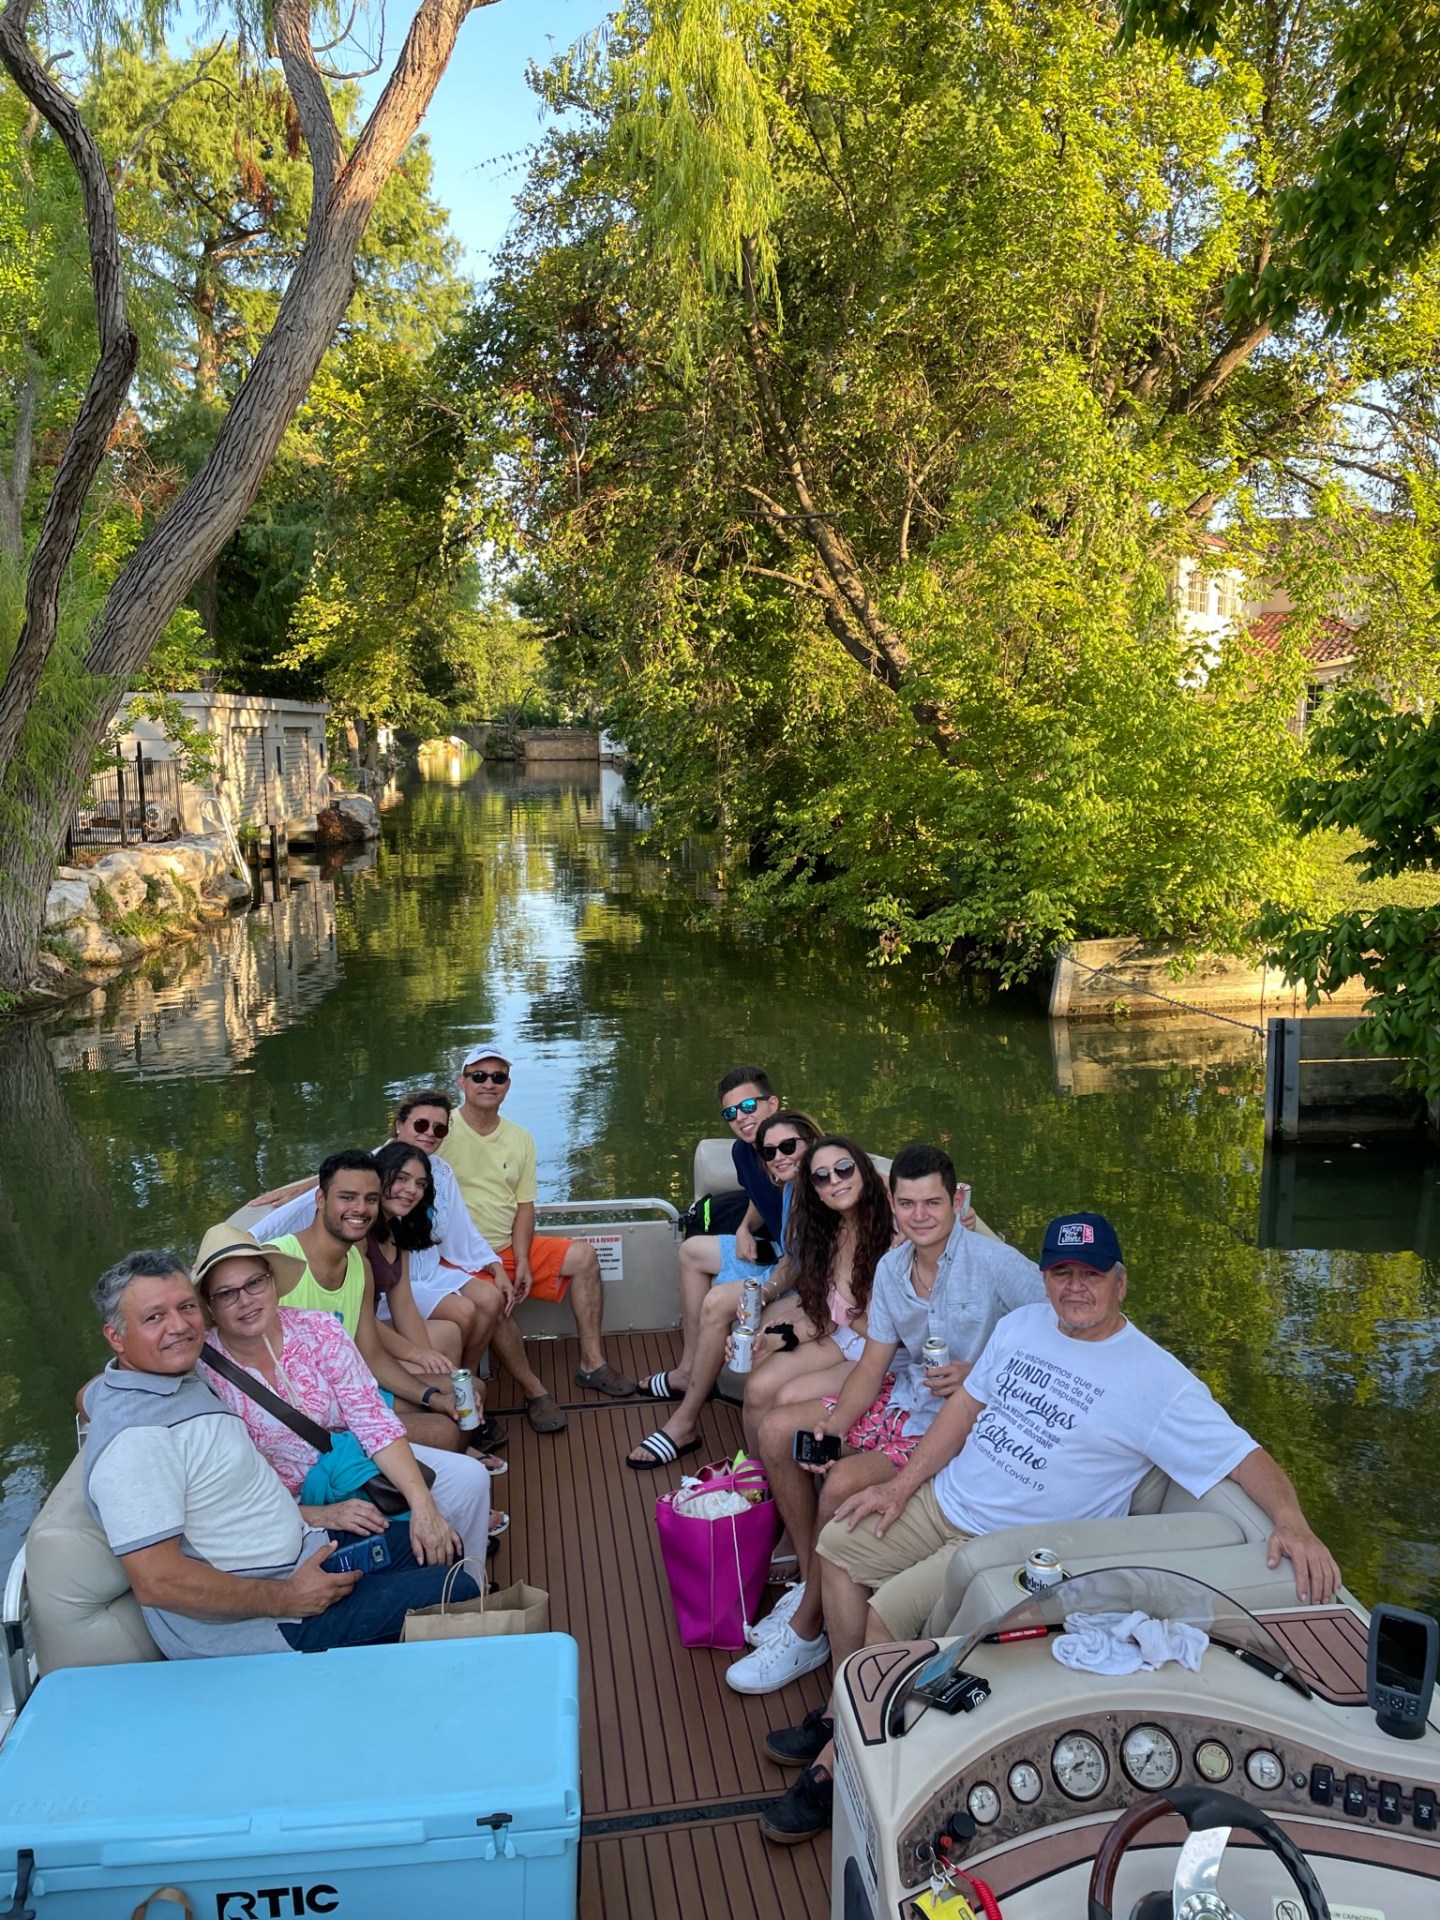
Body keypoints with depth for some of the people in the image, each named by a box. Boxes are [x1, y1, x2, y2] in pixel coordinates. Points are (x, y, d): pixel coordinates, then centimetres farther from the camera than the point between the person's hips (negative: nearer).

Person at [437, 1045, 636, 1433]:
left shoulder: (519, 1139, 10)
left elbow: (525, 1206, 9)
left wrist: (522, 1260, -9)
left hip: (510, 1248, 7)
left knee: (583, 1255, -3)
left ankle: (592, 1363, 2)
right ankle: (534, 1392, -20)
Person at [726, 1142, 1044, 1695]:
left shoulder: (995, 1264, -20)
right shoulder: (891, 1268, 1)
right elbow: (873, 1365, 3)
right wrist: (831, 1427, -13)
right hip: (903, 1396, 8)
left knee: (843, 1484, -25)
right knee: (778, 1430, 1)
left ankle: (806, 1632, -3)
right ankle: (811, 1578, 11)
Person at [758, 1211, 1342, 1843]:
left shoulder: (1156, 1381, -15)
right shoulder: (1021, 1324, 4)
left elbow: (1242, 1455, -17)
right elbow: (965, 1405, 9)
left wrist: (1291, 1522, -37)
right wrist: (901, 1485, 4)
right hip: (944, 1501, 7)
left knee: (887, 1613, -20)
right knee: (839, 1543, 2)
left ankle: (841, 1759, 2)